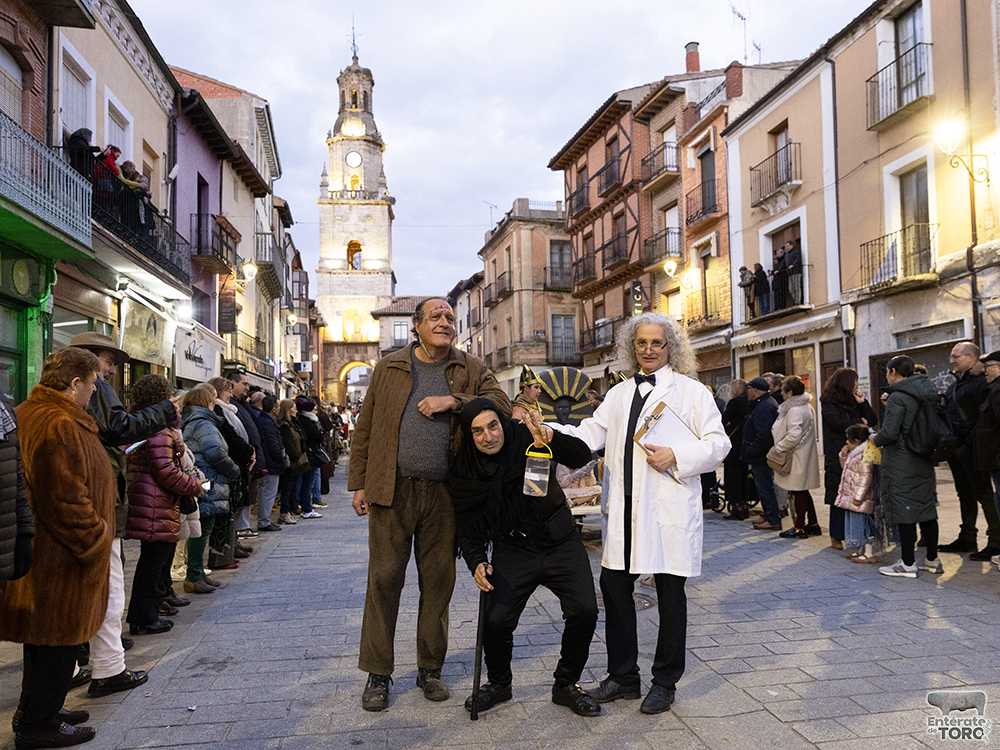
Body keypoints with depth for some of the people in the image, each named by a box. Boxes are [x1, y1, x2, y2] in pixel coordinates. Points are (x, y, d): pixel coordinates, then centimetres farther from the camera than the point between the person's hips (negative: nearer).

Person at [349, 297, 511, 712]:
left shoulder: (471, 370, 8)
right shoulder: (389, 367, 7)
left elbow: (501, 405, -6)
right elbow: (365, 428, 8)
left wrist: (453, 401, -16)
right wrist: (359, 483, 4)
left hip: (443, 493, 1)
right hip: (392, 490, -1)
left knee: (438, 580, 9)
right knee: (384, 579, 2)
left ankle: (430, 668, 25)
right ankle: (377, 674, 16)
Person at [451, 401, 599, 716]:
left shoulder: (526, 437, -10)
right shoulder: (464, 471, -4)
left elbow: (582, 456, -18)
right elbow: (466, 526, 3)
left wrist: (551, 439, -38)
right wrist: (476, 562, -15)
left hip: (560, 541, 0)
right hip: (514, 550, 1)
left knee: (584, 611, -15)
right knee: (496, 621, -17)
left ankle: (566, 685, 11)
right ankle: (499, 683, 16)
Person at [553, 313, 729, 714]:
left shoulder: (691, 391, 3)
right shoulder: (619, 394, 17)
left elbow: (718, 443, -1)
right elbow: (590, 434, 9)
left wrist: (677, 456, -16)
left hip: (670, 508, -5)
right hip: (625, 507, 5)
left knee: (670, 592, 4)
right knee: (614, 584, 8)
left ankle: (665, 682, 21)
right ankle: (623, 676, 25)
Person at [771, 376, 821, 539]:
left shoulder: (795, 411, -21)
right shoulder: (807, 406, 13)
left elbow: (794, 436, -30)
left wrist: (779, 447, -16)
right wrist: (781, 446, 18)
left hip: (796, 458, -10)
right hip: (804, 456, 10)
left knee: (798, 492, -1)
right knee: (802, 492, 17)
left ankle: (799, 527, 7)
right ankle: (813, 525, 24)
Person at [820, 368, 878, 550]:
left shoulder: (854, 401, 18)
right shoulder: (829, 403, -1)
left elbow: (872, 421, 12)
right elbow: (838, 423, -15)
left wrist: (862, 403, 1)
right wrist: (860, 422, -1)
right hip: (838, 455, -6)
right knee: (839, 495, -4)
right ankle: (836, 536, 5)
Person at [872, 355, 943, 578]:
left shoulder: (898, 397, -16)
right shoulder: (928, 394, 9)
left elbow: (889, 433, -24)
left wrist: (876, 439, -3)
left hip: (901, 464, -8)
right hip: (924, 462, 8)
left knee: (904, 512, -2)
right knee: (927, 509, 14)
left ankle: (908, 564, 3)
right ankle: (933, 560, 22)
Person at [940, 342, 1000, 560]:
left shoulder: (981, 382, -12)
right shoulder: (955, 384, 17)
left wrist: (967, 445, -21)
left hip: (971, 450, -9)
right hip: (956, 449, 9)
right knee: (965, 494, 14)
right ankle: (967, 539, 22)